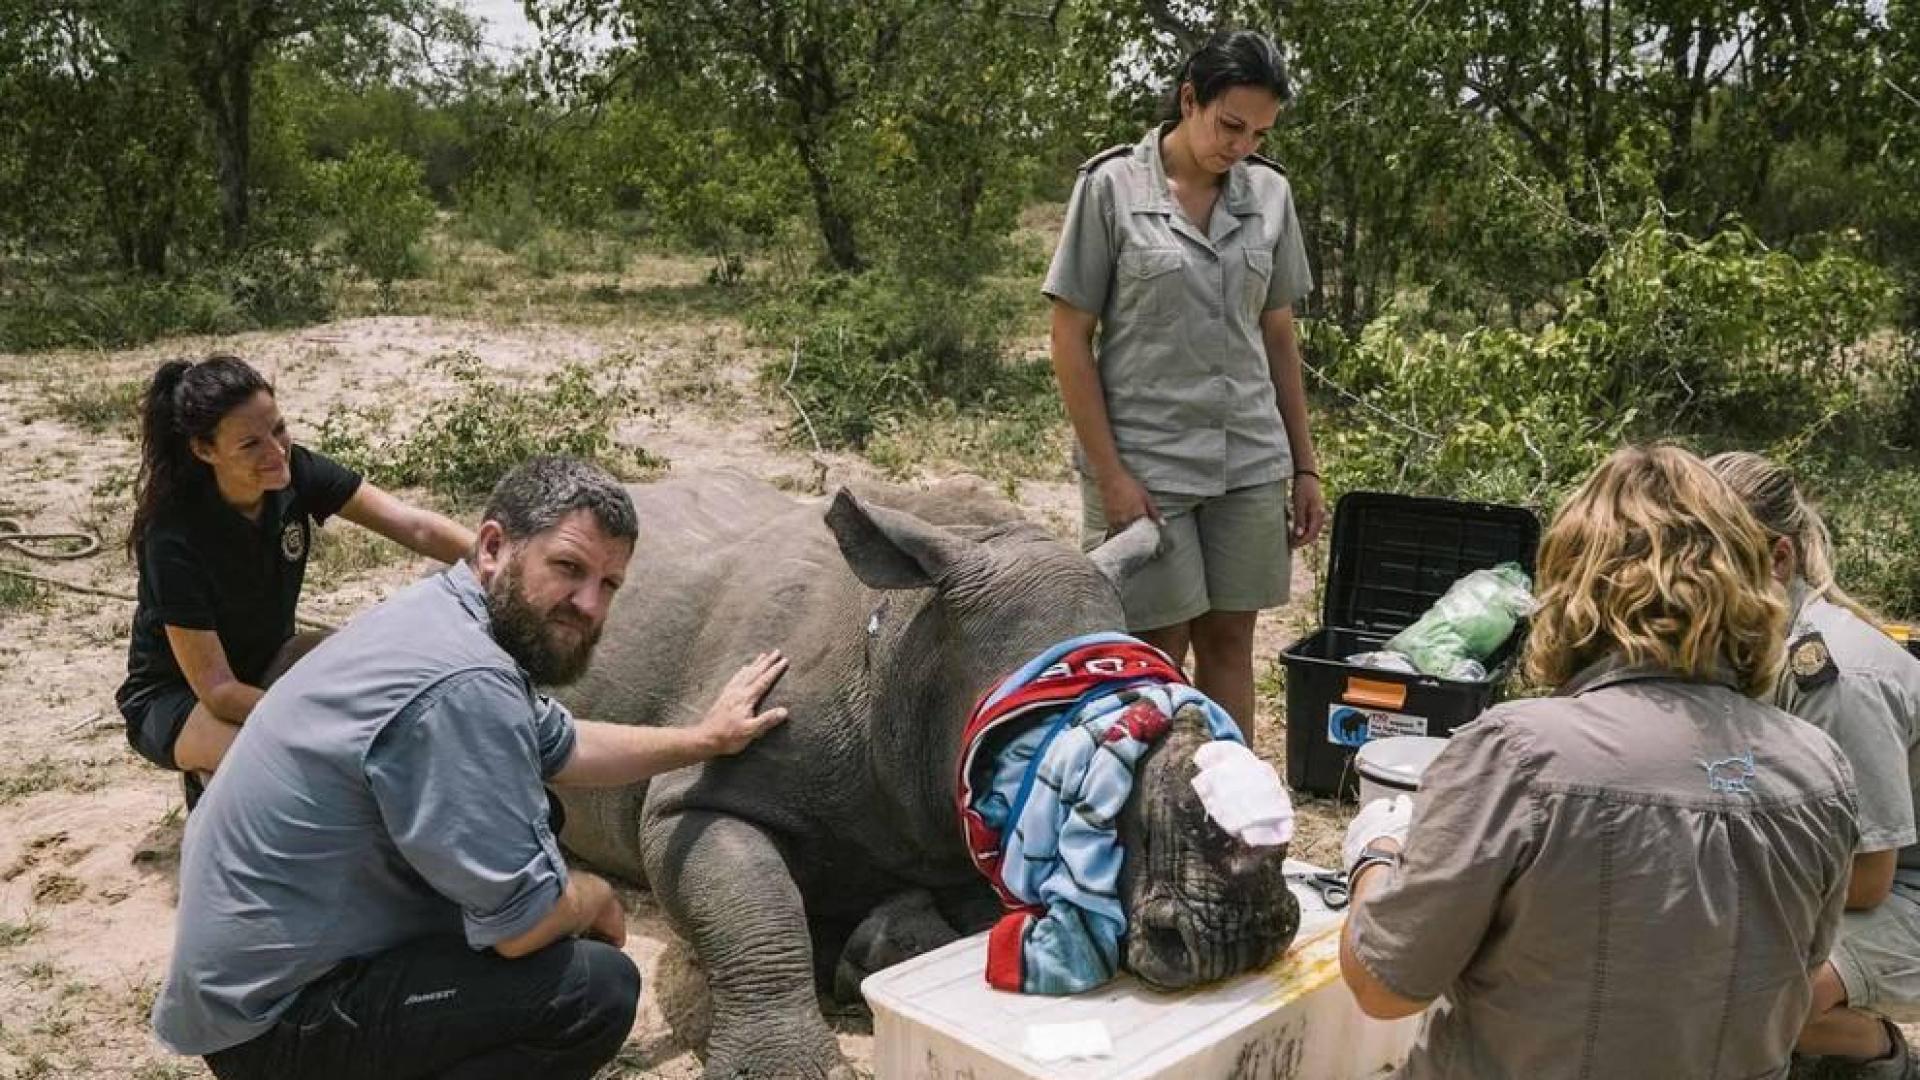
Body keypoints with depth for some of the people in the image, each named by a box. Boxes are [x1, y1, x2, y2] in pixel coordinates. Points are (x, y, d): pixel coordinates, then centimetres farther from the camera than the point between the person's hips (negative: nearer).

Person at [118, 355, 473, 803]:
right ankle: (211, 782, -1)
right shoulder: (175, 538, -30)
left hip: (265, 666, 5)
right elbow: (216, 690, -28)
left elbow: (416, 527, -25)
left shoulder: (296, 472, -17)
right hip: (174, 698, -5)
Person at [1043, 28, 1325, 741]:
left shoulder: (1270, 194, 6)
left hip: (1251, 463, 4)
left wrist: (1304, 467, 12)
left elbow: (1279, 337, 13)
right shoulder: (1111, 186, -5)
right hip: (1143, 464, -4)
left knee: (1229, 643, 10)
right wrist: (1109, 475, -11)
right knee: (1157, 655, 2)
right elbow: (1070, 340, -5)